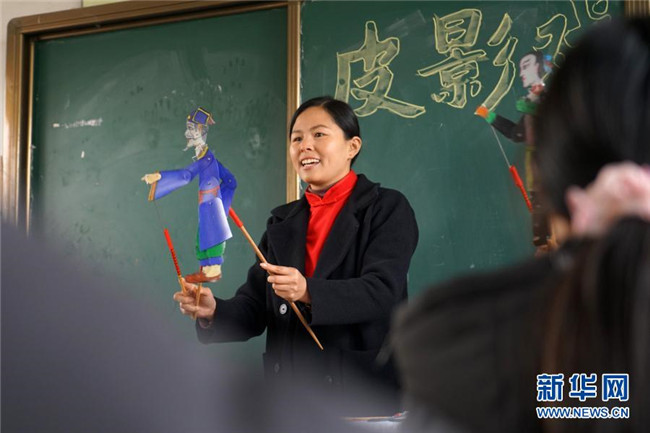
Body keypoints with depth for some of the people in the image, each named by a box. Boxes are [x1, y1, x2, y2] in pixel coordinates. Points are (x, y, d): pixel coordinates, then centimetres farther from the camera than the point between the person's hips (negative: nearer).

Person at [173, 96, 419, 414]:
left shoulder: (388, 208, -2)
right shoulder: (282, 222, 12)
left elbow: (381, 292, -17)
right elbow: (256, 307, 7)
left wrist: (309, 292, -32)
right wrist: (213, 311, -14)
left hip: (363, 394, -4)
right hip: (290, 393, 5)